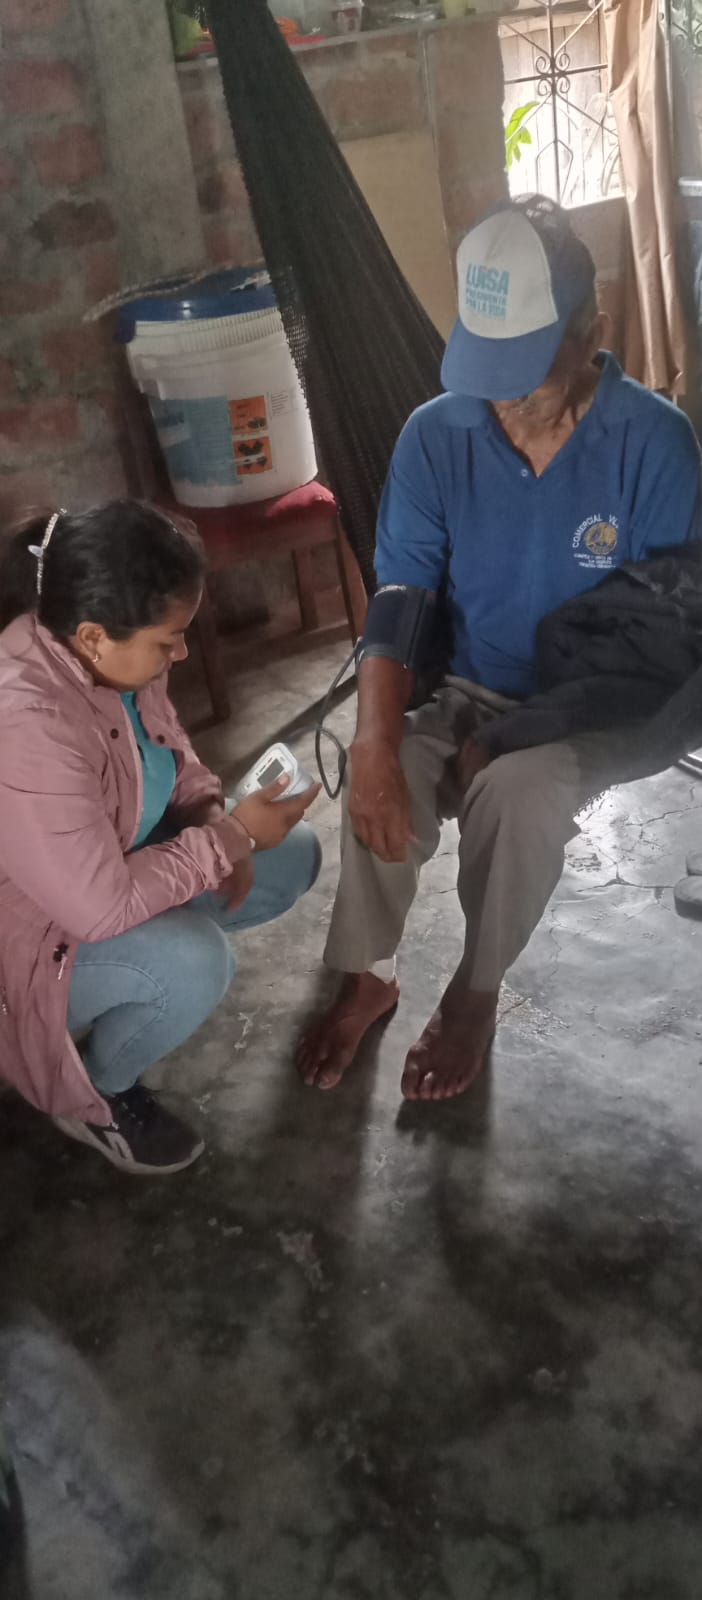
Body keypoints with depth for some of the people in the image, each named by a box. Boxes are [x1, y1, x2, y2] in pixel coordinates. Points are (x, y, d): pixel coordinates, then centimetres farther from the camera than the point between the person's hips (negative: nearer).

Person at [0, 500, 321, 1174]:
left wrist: (213, 819, -11)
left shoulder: (105, 650, -13)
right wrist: (230, 836, -27)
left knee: (292, 857, 3)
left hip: (116, 856, 9)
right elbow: (104, 908, -35)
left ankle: (141, 982, 14)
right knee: (194, 963, -33)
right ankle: (94, 1093, -2)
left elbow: (166, 741, 7)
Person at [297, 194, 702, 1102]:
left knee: (518, 789, -34)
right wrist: (375, 749, -30)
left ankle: (475, 991, -7)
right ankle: (368, 976, 1)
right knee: (381, 782, -26)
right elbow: (399, 599, -14)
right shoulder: (436, 435, -9)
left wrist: (517, 739, -20)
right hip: (471, 695, 3)